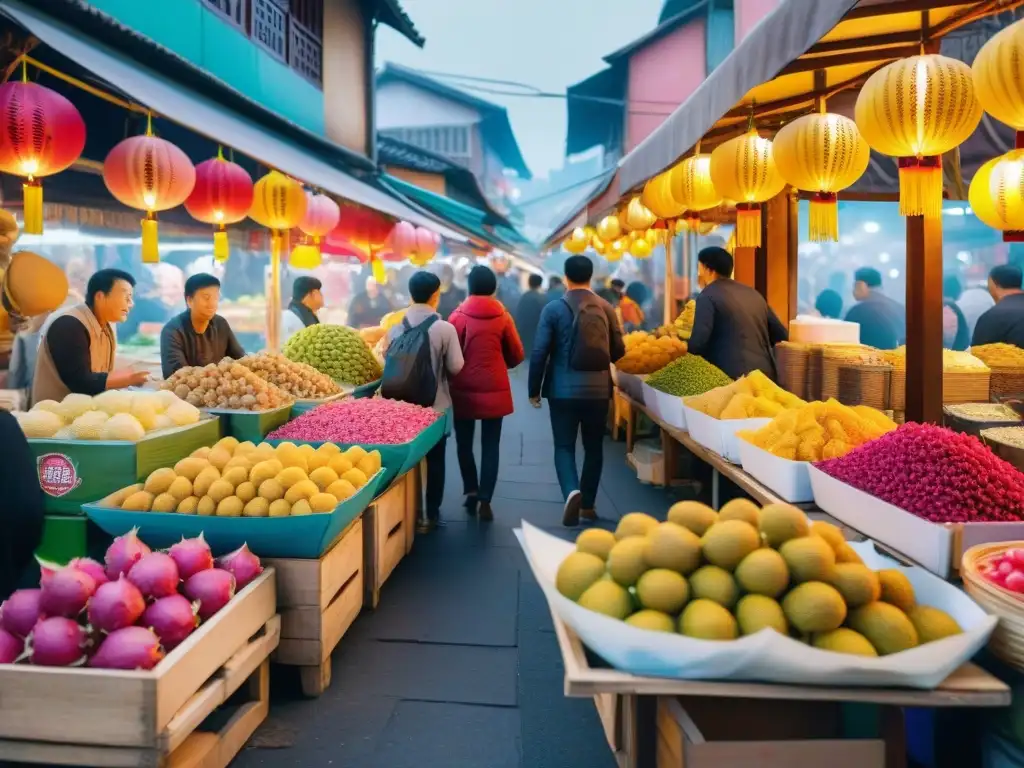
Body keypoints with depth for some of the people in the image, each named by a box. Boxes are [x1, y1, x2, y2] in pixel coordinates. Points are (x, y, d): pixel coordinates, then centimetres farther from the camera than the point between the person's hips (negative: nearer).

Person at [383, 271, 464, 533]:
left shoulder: (395, 329, -4)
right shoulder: (445, 328, -14)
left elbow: (387, 364, 3)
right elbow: (456, 367, -10)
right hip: (436, 405, -3)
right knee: (435, 460, 9)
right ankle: (431, 514, 14)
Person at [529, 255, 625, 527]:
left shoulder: (553, 308, -6)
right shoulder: (606, 308, 2)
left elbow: (539, 352, -8)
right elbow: (618, 350, 8)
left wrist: (534, 389, 3)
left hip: (563, 389, -2)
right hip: (598, 389, 3)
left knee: (564, 446, 4)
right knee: (593, 447, 14)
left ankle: (572, 492, -20)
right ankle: (588, 504, 22)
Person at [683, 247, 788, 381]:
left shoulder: (707, 296, -4)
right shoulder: (753, 293, 17)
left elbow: (698, 342, -14)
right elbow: (781, 335, 19)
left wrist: (681, 350, 6)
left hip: (733, 377, -7)